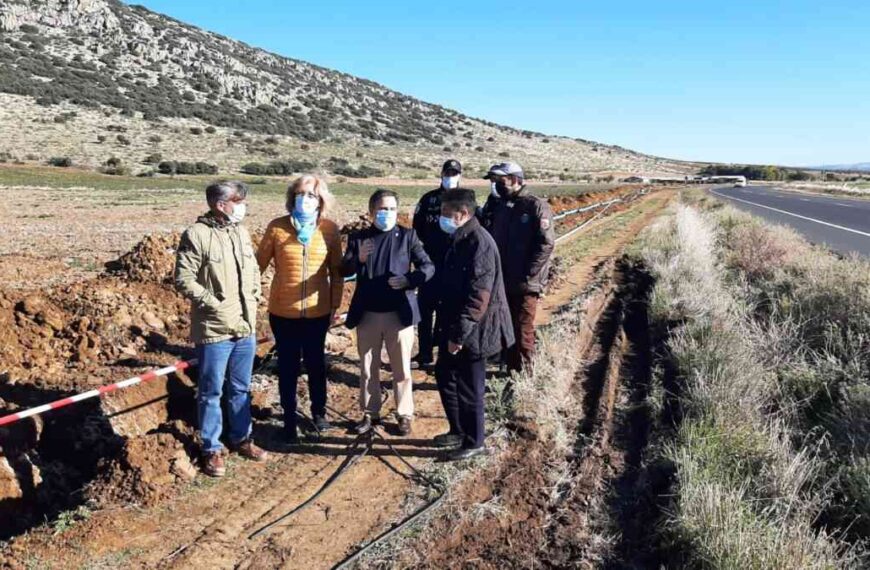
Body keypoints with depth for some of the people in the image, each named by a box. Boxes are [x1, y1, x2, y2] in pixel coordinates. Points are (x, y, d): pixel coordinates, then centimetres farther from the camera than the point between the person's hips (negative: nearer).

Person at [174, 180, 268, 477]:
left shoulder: (241, 232, 9)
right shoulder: (197, 235, -12)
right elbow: (183, 279, -14)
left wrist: (254, 298, 6)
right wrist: (213, 303, -17)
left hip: (246, 327, 6)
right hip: (214, 329, -6)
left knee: (241, 388, 18)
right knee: (211, 391, 7)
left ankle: (241, 438, 33)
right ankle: (211, 449, 20)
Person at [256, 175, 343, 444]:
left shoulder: (330, 229, -4)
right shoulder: (277, 227, -7)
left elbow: (337, 270, 3)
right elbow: (259, 264, -1)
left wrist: (336, 304, 4)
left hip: (318, 311, 1)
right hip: (283, 311, -1)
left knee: (316, 363, 17)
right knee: (288, 366, 11)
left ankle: (319, 412, 38)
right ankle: (289, 419, 29)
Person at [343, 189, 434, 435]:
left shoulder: (408, 236, -1)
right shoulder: (358, 238, 2)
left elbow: (428, 266, -5)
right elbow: (344, 271, -7)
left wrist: (409, 279, -22)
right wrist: (358, 259, -27)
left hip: (399, 313, -1)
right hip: (367, 314, 2)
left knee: (402, 369, 8)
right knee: (368, 368, 13)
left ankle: (404, 415, 23)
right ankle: (370, 413, 29)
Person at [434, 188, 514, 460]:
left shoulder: (479, 244, -22)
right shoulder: (459, 240, 9)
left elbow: (478, 298, -25)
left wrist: (459, 335, -23)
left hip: (472, 332, -10)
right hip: (453, 328, 10)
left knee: (469, 389, 4)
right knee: (444, 376, 20)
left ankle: (474, 443, 23)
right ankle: (458, 431, 38)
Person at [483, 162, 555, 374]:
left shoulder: (536, 206, -10)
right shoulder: (499, 207, 11)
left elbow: (546, 244, -15)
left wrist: (527, 275, -17)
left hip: (525, 284, -7)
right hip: (501, 281, 7)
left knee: (523, 330, -1)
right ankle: (511, 368, 28)